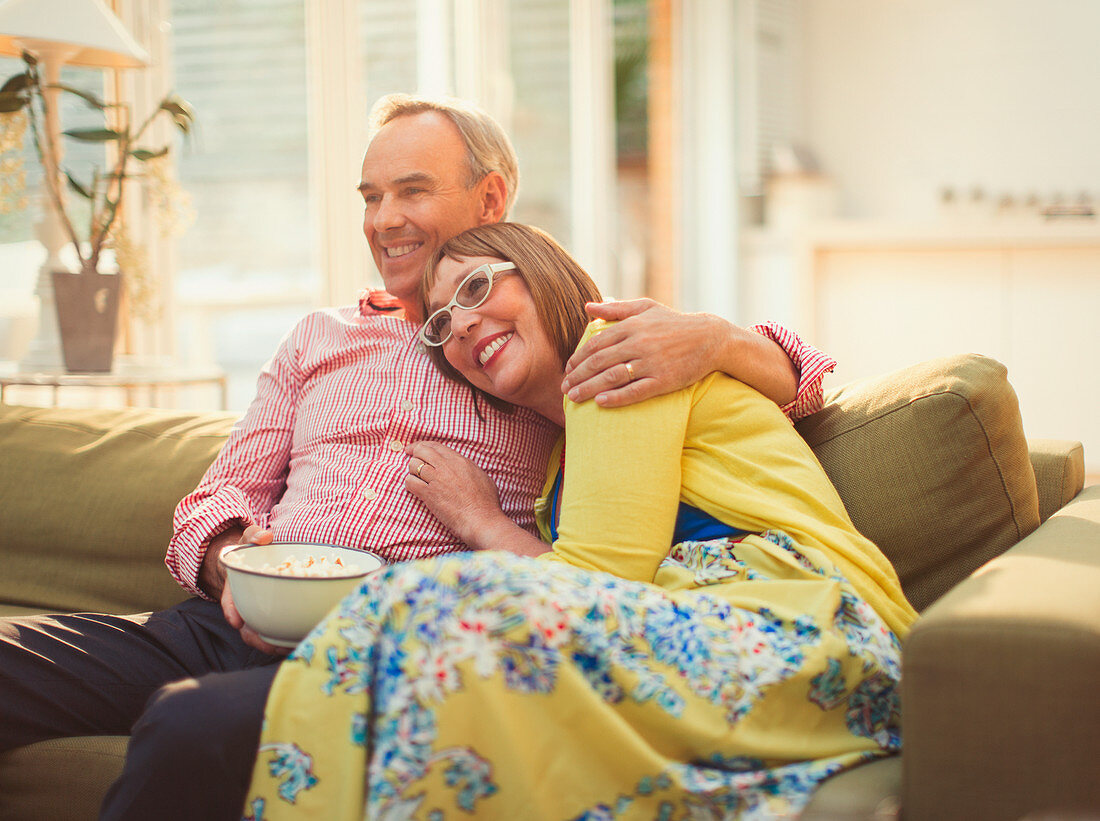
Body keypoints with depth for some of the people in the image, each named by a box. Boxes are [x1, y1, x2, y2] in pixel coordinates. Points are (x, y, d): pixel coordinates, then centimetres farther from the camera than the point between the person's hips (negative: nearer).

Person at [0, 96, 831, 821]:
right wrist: (229, 556, -2)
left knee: (193, 726, -36)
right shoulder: (320, 339, 28)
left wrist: (716, 338, -15)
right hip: (251, 620, 5)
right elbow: (225, 493, 24)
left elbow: (798, 378, 9)